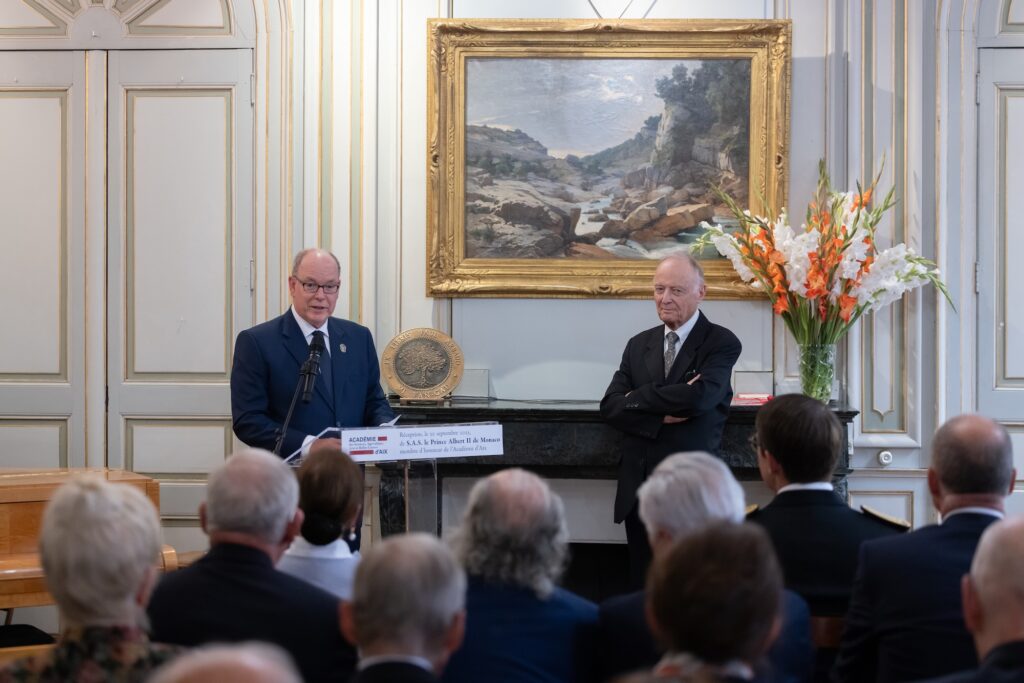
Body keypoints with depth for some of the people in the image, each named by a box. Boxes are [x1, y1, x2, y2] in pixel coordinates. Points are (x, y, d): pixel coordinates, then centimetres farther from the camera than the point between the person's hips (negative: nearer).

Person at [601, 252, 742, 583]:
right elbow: (610, 407, 1)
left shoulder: (721, 343, -3)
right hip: (639, 486, 5)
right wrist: (662, 417, -15)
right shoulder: (639, 344, 12)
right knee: (643, 587, 9)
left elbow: (699, 396, -21)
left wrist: (636, 398, -8)